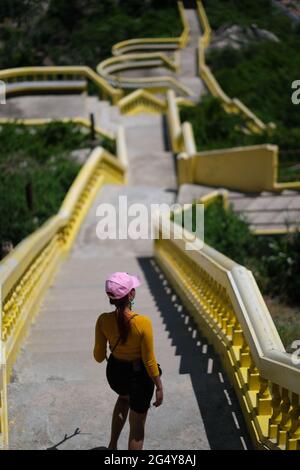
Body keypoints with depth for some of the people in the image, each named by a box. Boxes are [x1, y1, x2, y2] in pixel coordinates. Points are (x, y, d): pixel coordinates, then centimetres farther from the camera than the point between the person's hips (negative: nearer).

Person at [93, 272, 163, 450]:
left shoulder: (103, 320, -18)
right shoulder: (143, 323, -29)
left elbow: (99, 356, -5)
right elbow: (149, 362, -19)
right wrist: (159, 387, -5)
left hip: (115, 372, 4)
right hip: (139, 375, -4)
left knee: (124, 397, 40)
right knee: (137, 426, 17)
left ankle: (113, 445, 42)